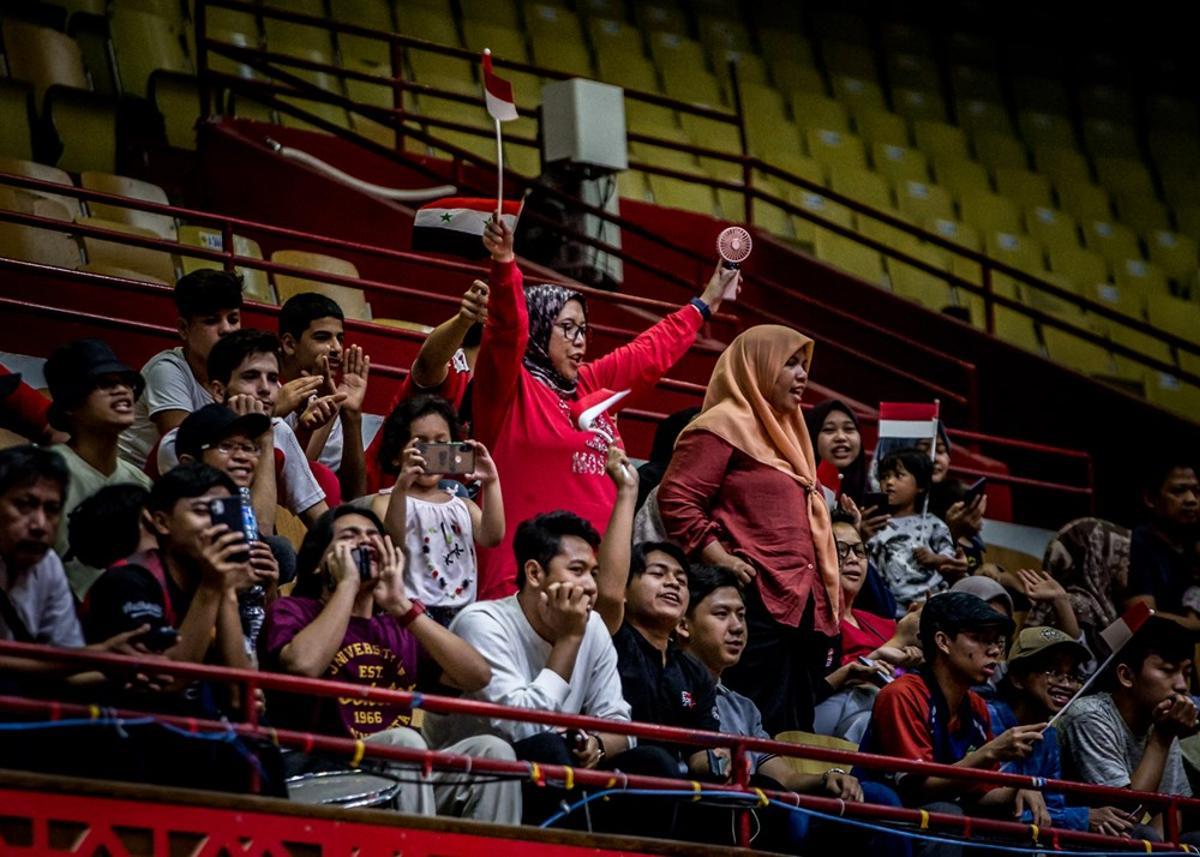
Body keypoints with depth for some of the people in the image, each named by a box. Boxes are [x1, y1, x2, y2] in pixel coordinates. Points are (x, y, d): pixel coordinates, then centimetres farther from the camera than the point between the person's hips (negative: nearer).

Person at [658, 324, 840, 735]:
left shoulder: (780, 433, 26)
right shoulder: (722, 427, -3)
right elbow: (675, 499, -13)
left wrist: (826, 609, 21)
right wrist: (721, 559, -19)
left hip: (802, 609, 10)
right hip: (757, 604, -10)